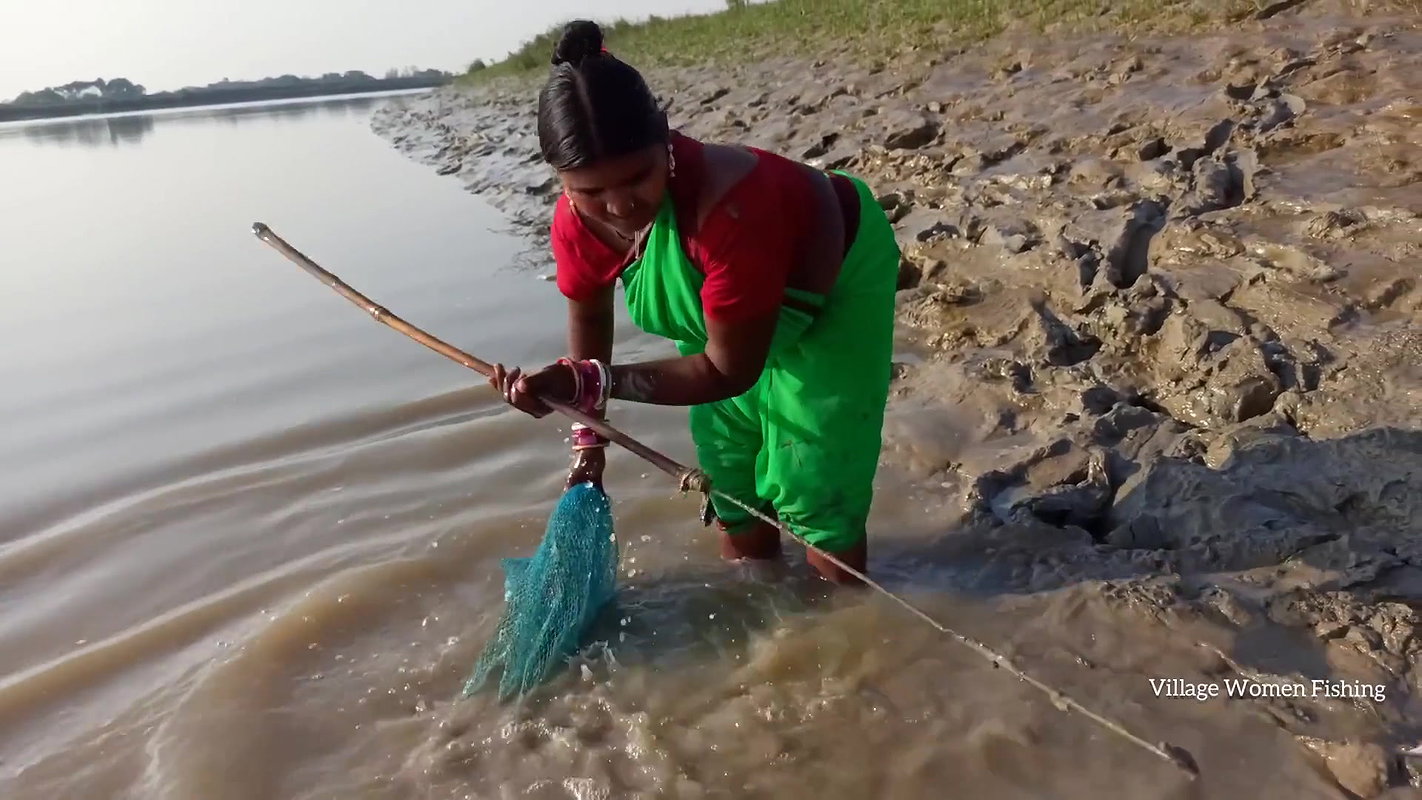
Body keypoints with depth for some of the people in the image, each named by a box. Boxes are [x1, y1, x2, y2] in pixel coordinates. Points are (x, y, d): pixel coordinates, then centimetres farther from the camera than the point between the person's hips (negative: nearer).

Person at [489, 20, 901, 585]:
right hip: (735, 309, 6)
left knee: (813, 491, -3)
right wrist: (589, 430, 1)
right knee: (730, 481, 14)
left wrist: (591, 384, -42)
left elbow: (730, 370, -37)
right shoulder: (577, 221, -25)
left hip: (837, 279, -6)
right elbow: (589, 312, -2)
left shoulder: (729, 205, -46)